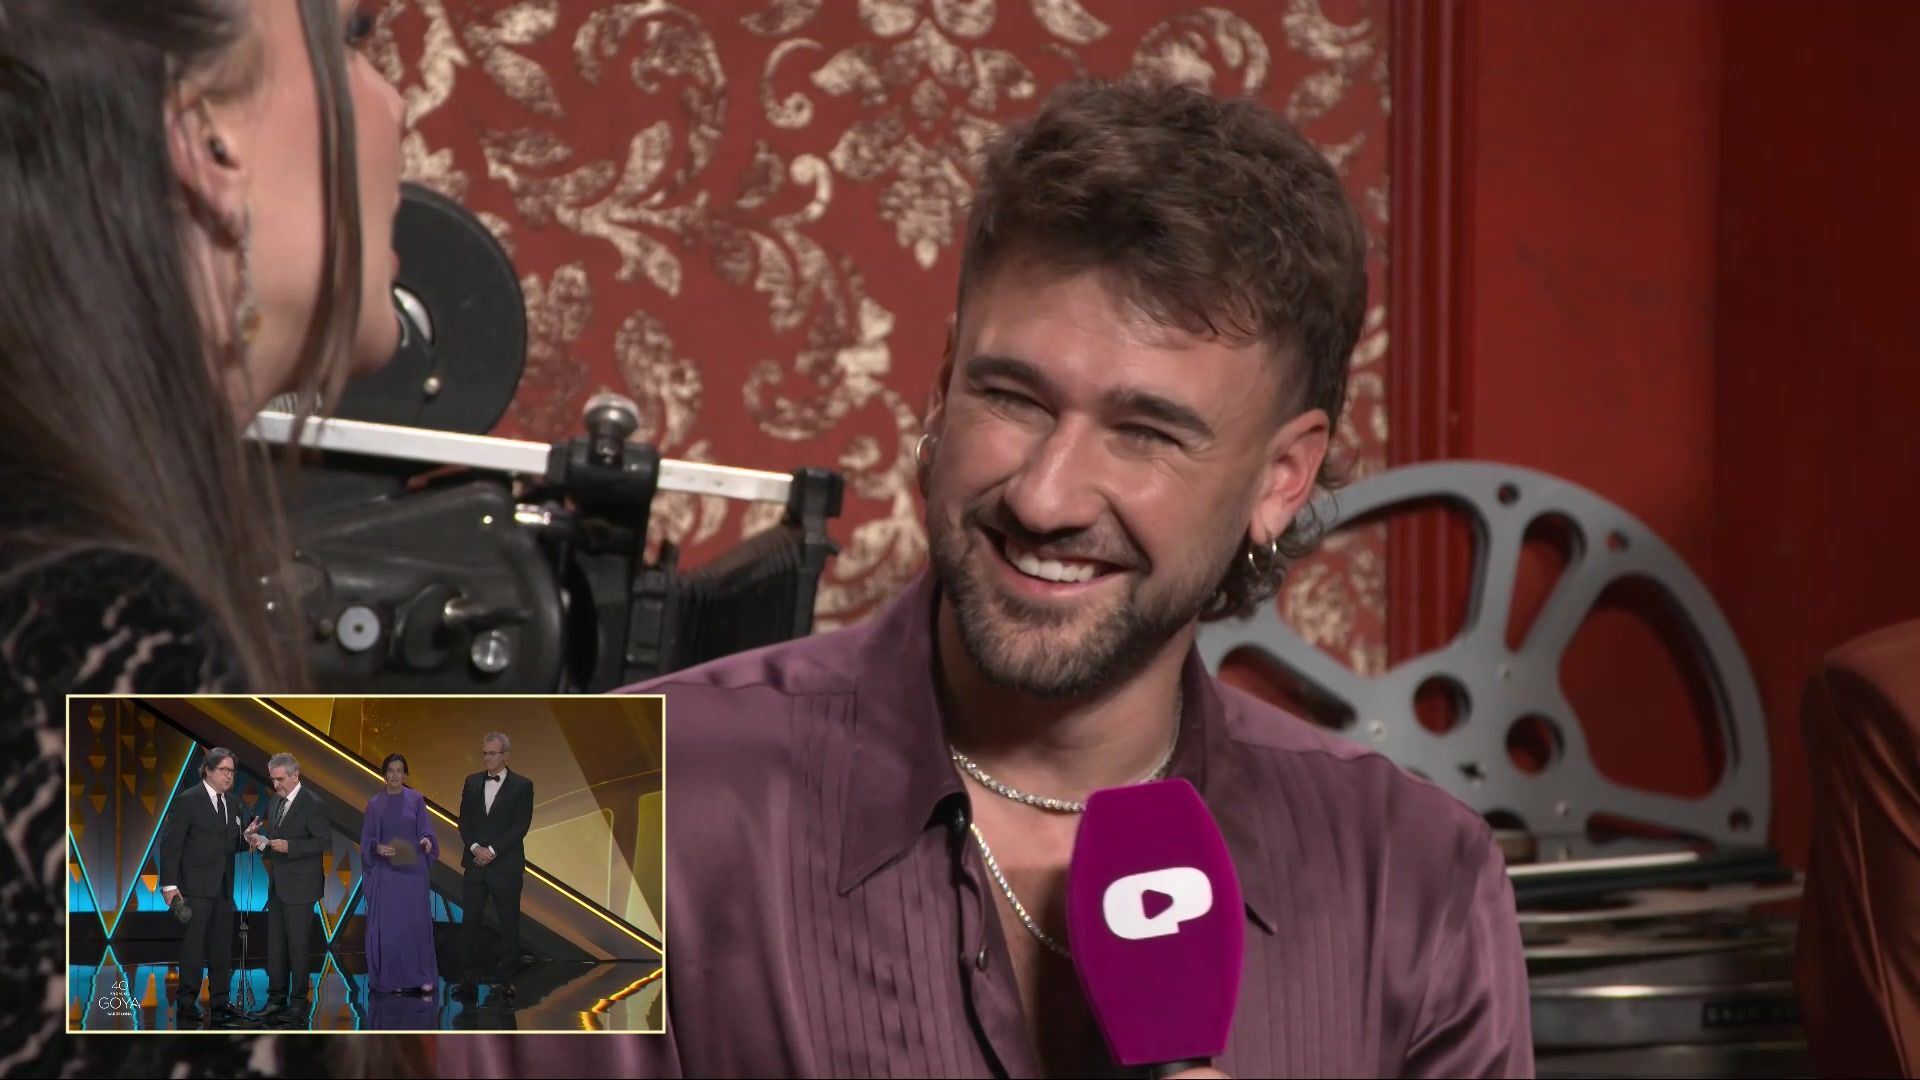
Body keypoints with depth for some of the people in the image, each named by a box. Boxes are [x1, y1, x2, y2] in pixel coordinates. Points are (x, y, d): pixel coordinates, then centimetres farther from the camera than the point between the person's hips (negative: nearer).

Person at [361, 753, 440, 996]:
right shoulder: (375, 803, 3)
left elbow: (424, 831, 3)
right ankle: (392, 978, 5)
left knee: (416, 921, 0)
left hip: (413, 869, 0)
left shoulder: (416, 800, 3)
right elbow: (366, 839, 3)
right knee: (387, 925, -1)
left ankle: (422, 976, 7)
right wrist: (377, 848, -16)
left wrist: (426, 841, -18)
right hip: (386, 872, 0)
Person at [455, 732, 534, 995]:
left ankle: (504, 978, 6)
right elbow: (464, 820, 7)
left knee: (508, 922, 0)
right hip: (476, 862, 3)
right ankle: (470, 975, 7)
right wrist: (475, 848, -9)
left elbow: (521, 825, -8)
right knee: (469, 920, 1)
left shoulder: (522, 786, -2)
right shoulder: (472, 783, 10)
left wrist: (492, 851, -14)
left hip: (506, 865, -3)